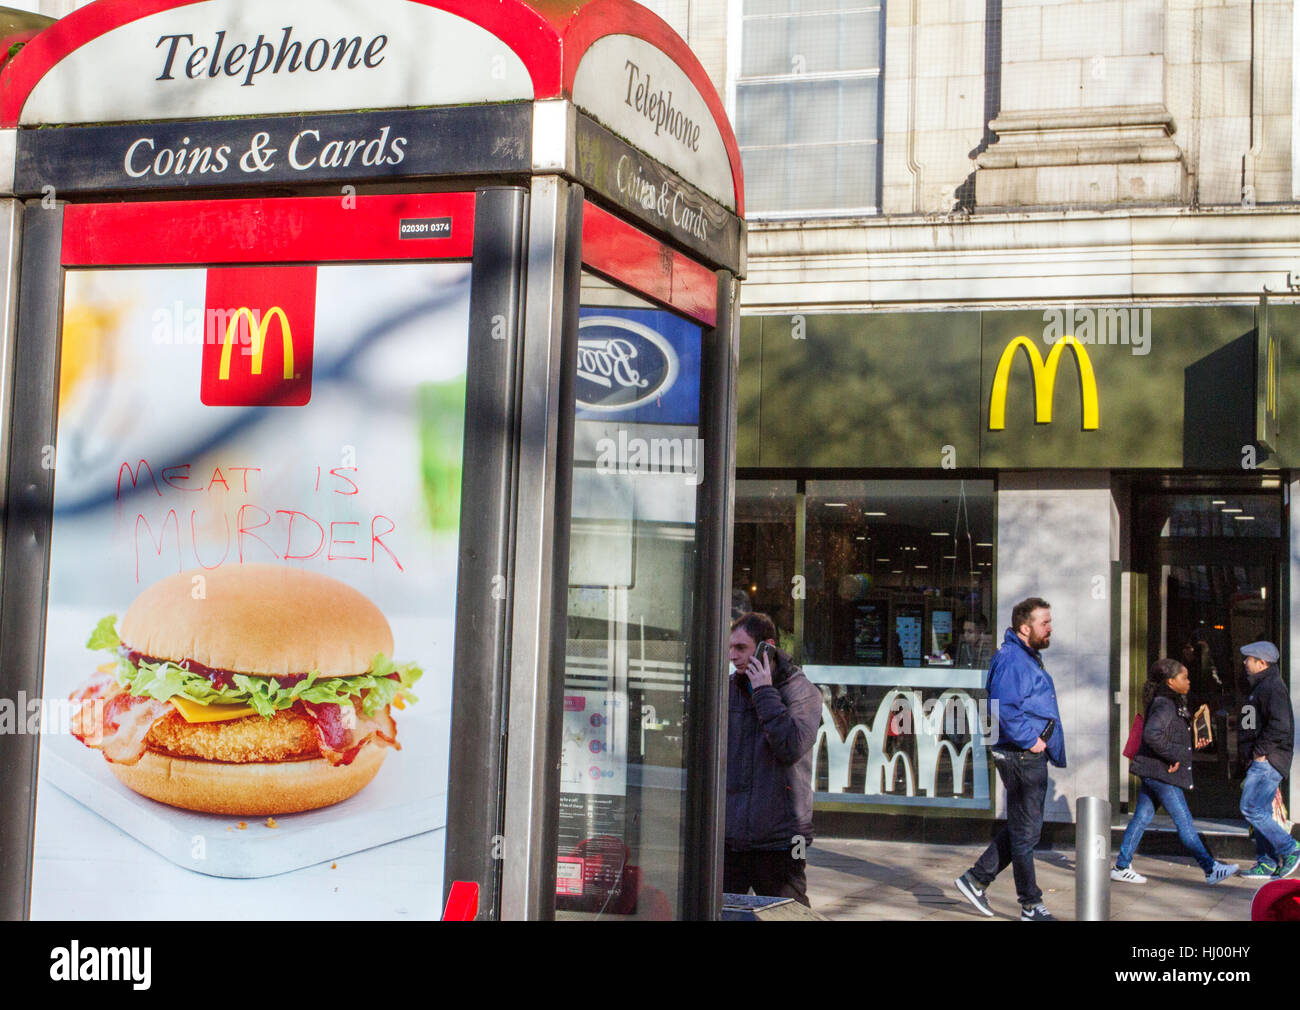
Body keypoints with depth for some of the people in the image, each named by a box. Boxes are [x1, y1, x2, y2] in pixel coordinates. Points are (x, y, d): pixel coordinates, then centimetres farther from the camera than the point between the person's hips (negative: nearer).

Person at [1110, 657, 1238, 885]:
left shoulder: (1174, 703, 16)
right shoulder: (1164, 704, -16)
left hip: (1152, 772, 10)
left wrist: (1194, 742, 11)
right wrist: (1173, 755, -23)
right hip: (1160, 772, -10)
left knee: (1143, 816, 11)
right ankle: (1211, 869, 0)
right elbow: (1151, 733, -30)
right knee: (1184, 821, -5)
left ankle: (1121, 866, 15)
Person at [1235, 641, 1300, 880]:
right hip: (1260, 762, 10)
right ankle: (1268, 864, 13)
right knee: (1261, 812, 10)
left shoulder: (1273, 687, -13)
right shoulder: (1260, 687, 20)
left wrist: (1260, 751, -19)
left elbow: (1280, 726, -24)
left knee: (1251, 809, -13)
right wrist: (1253, 756, 18)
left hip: (1267, 761, -10)